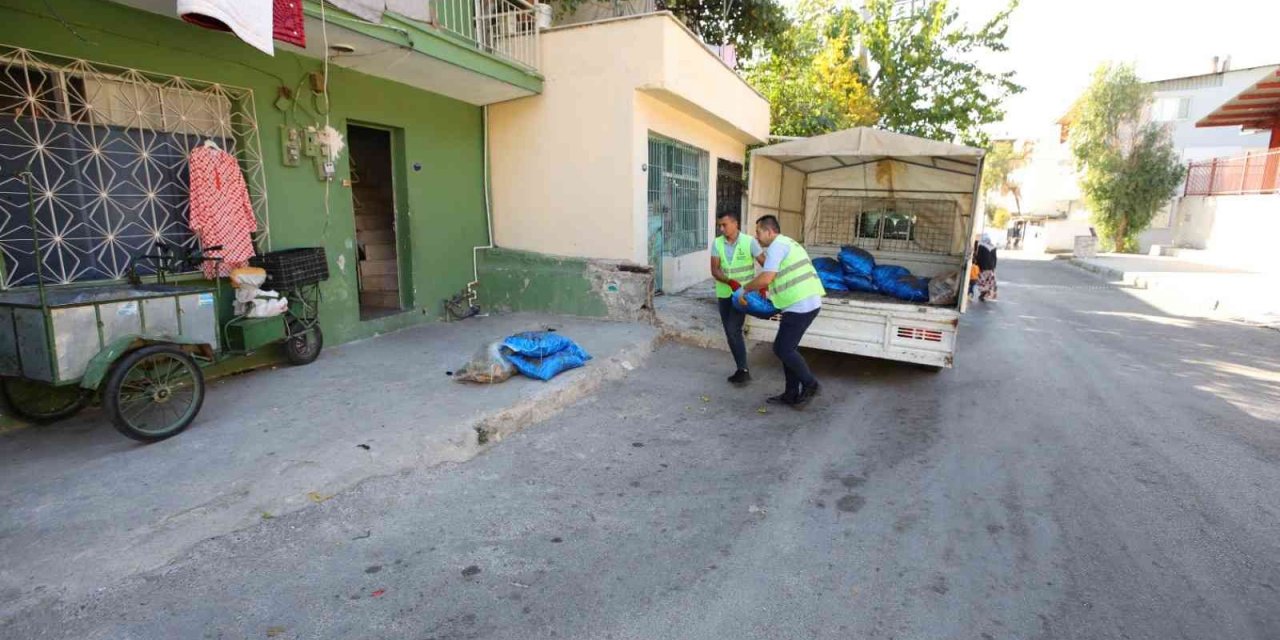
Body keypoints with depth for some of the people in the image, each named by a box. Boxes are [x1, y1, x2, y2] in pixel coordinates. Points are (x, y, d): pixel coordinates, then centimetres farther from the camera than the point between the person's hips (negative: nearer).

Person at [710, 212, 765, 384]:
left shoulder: (749, 242, -13)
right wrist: (730, 282, -28)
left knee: (734, 330, -15)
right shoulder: (717, 243, -5)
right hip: (724, 294, 4)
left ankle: (743, 370, -5)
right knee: (730, 333, 7)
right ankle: (741, 369, 19)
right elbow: (714, 270, -11)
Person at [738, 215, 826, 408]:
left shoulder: (777, 246, -11)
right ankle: (791, 394, 20)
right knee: (788, 347, 14)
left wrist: (745, 288, -4)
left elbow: (765, 278, -19)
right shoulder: (787, 243, 21)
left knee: (782, 348, -3)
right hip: (808, 302, 10)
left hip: (800, 305, -10)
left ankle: (810, 384, 10)